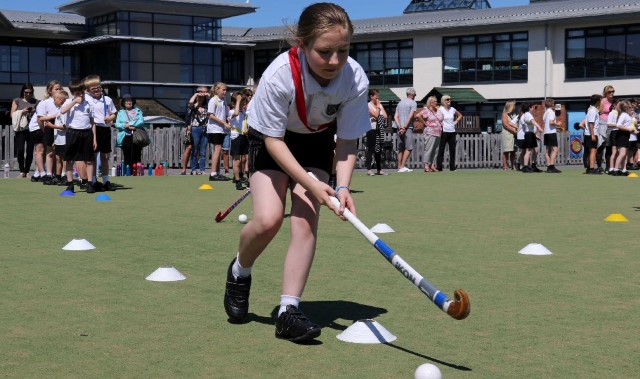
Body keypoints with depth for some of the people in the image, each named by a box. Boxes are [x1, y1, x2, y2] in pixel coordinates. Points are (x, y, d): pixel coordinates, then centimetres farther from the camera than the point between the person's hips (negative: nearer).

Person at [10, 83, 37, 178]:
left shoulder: (35, 102, 11)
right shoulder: (17, 101, 9)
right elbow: (12, 115, 3)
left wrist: (35, 112, -7)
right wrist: (22, 112, -11)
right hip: (20, 129, -1)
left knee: (30, 151, -4)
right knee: (20, 150, -11)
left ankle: (27, 171, 6)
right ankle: (21, 171, -2)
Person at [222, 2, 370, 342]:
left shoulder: (356, 80, -27)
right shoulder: (279, 76, -36)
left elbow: (347, 141, -15)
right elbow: (273, 139, -24)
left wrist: (342, 187, -30)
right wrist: (311, 184, -32)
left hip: (317, 142, 2)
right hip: (272, 140, -2)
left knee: (306, 222, -13)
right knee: (268, 219, -18)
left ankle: (288, 312, -7)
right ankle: (239, 272, 14)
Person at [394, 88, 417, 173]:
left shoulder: (400, 103, 17)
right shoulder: (413, 103, -2)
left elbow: (396, 116, 8)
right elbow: (410, 116, -14)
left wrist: (400, 127, -3)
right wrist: (404, 127, -13)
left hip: (400, 128, 7)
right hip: (408, 128, -7)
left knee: (401, 148, 12)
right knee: (409, 148, -6)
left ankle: (399, 167, 11)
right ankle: (402, 166, -14)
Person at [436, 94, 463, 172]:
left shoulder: (452, 109, 12)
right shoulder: (440, 109, -3)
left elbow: (460, 115, 27)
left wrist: (456, 121, 13)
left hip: (452, 132, 5)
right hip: (444, 132, -5)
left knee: (452, 149, 5)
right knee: (441, 149, -5)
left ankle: (452, 167, 10)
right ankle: (439, 167, -4)